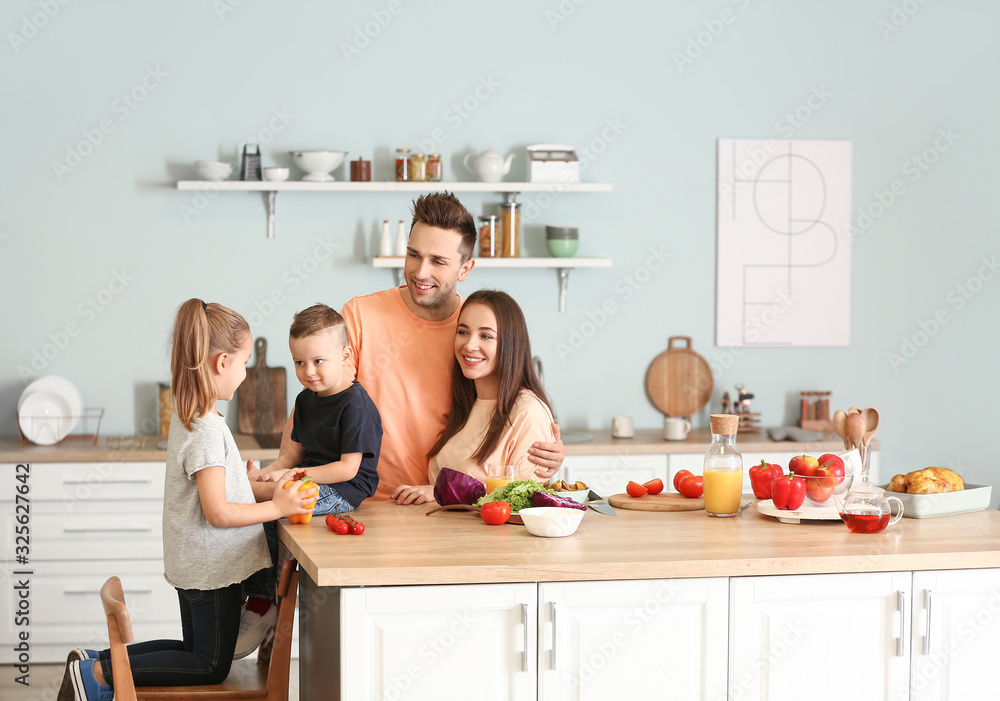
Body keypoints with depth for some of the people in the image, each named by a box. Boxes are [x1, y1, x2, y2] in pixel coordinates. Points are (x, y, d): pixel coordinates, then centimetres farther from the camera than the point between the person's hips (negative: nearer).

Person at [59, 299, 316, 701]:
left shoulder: (188, 417, 6)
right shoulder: (207, 430, -24)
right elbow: (218, 512, -23)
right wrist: (277, 508, -18)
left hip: (193, 563, 9)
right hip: (213, 566, -9)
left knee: (196, 652, 21)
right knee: (211, 667, 2)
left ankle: (95, 661, 17)